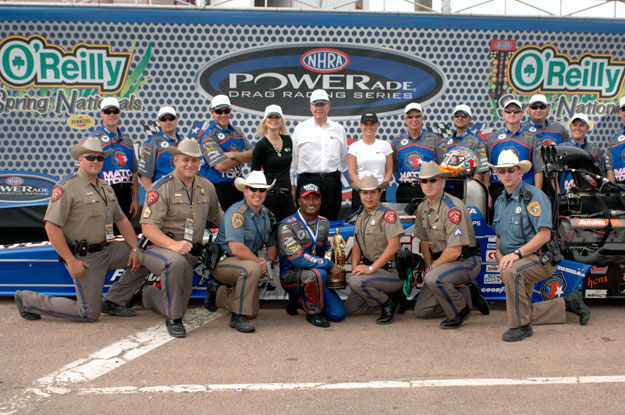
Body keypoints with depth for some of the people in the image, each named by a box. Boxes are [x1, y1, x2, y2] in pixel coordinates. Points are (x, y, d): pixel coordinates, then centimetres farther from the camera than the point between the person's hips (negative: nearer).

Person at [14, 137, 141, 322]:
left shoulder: (105, 187, 12)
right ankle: (28, 300, 12)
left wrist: (134, 249, 4)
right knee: (90, 313, -4)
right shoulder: (67, 187, -14)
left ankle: (112, 302, 12)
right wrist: (71, 261, -22)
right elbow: (51, 226, -20)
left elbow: (122, 220, 17)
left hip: (108, 250, 8)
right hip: (84, 257, -8)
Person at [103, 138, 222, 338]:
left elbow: (218, 218, 21)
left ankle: (149, 294, 43)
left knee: (180, 306, 9)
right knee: (175, 261, -41)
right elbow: (148, 228, -20)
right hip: (157, 247, -6)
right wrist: (173, 244, -35)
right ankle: (173, 320, -23)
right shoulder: (161, 188, -12)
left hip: (189, 253, 6)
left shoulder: (207, 187, 7)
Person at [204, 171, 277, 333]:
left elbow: (272, 245, 9)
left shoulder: (267, 215, 4)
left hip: (249, 263, 8)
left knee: (253, 312, 5)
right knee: (252, 268, -38)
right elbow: (237, 249, -29)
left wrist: (268, 262, -12)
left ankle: (216, 293, 32)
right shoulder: (237, 213, -20)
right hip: (222, 261, -8)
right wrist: (259, 261, -19)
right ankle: (238, 317, -23)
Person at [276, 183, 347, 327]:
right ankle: (313, 313, -12)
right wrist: (330, 265, -25)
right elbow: (298, 258, -24)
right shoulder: (287, 226, -15)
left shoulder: (324, 223, 7)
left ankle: (301, 297, 19)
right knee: (318, 273, -38)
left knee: (338, 314, -7)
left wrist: (336, 254, -7)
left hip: (315, 275, 7)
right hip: (291, 275, -6)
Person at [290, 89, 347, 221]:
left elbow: (344, 159, 17)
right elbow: (293, 159, 6)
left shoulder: (339, 129, 10)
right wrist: (292, 185, 4)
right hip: (307, 180, -1)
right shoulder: (301, 128, 5)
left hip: (332, 183, 2)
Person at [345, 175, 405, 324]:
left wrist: (371, 268, -22)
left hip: (392, 271, -8)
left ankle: (389, 302, -7)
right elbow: (357, 247, 17)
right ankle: (387, 297, 16)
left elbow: (393, 246, -20)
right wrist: (355, 267, -2)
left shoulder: (388, 214, -11)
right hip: (374, 271, 8)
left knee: (356, 282, -31)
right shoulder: (361, 217, 13)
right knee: (350, 308, 1)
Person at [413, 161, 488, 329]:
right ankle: (468, 294, 18)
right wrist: (428, 267, 5)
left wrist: (432, 268, -12)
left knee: (433, 279, -37)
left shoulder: (452, 208, -21)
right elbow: (425, 241, 16)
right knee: (421, 310, 1)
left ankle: (460, 311, -9)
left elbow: (455, 251, -24)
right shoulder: (422, 208, 5)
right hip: (442, 262, 8)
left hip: (466, 261, -8)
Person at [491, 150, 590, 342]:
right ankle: (568, 303, 30)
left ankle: (521, 326, -24)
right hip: (517, 262, 8)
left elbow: (544, 235, -19)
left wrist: (517, 253, -29)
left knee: (512, 271, -38)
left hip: (538, 258, -8)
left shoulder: (534, 196, -11)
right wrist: (501, 260, -1)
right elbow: (500, 239, 18)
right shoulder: (500, 202, 13)